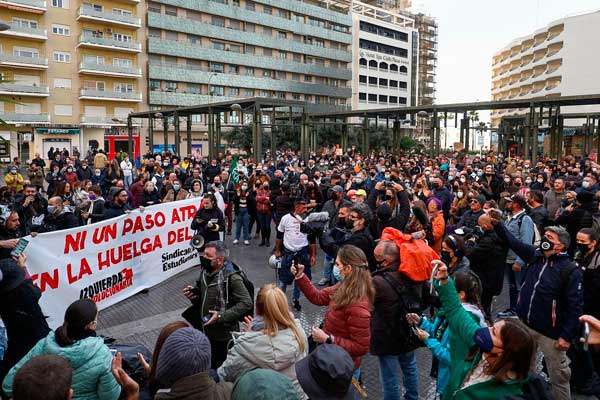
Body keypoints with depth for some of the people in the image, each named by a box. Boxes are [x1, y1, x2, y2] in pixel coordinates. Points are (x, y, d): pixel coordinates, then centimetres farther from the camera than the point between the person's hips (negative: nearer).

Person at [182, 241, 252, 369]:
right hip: (205, 333, 7)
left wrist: (222, 316, -25)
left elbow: (246, 303, -22)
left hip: (224, 336, -7)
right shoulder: (204, 273, 3)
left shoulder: (231, 277, -20)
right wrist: (193, 295, -3)